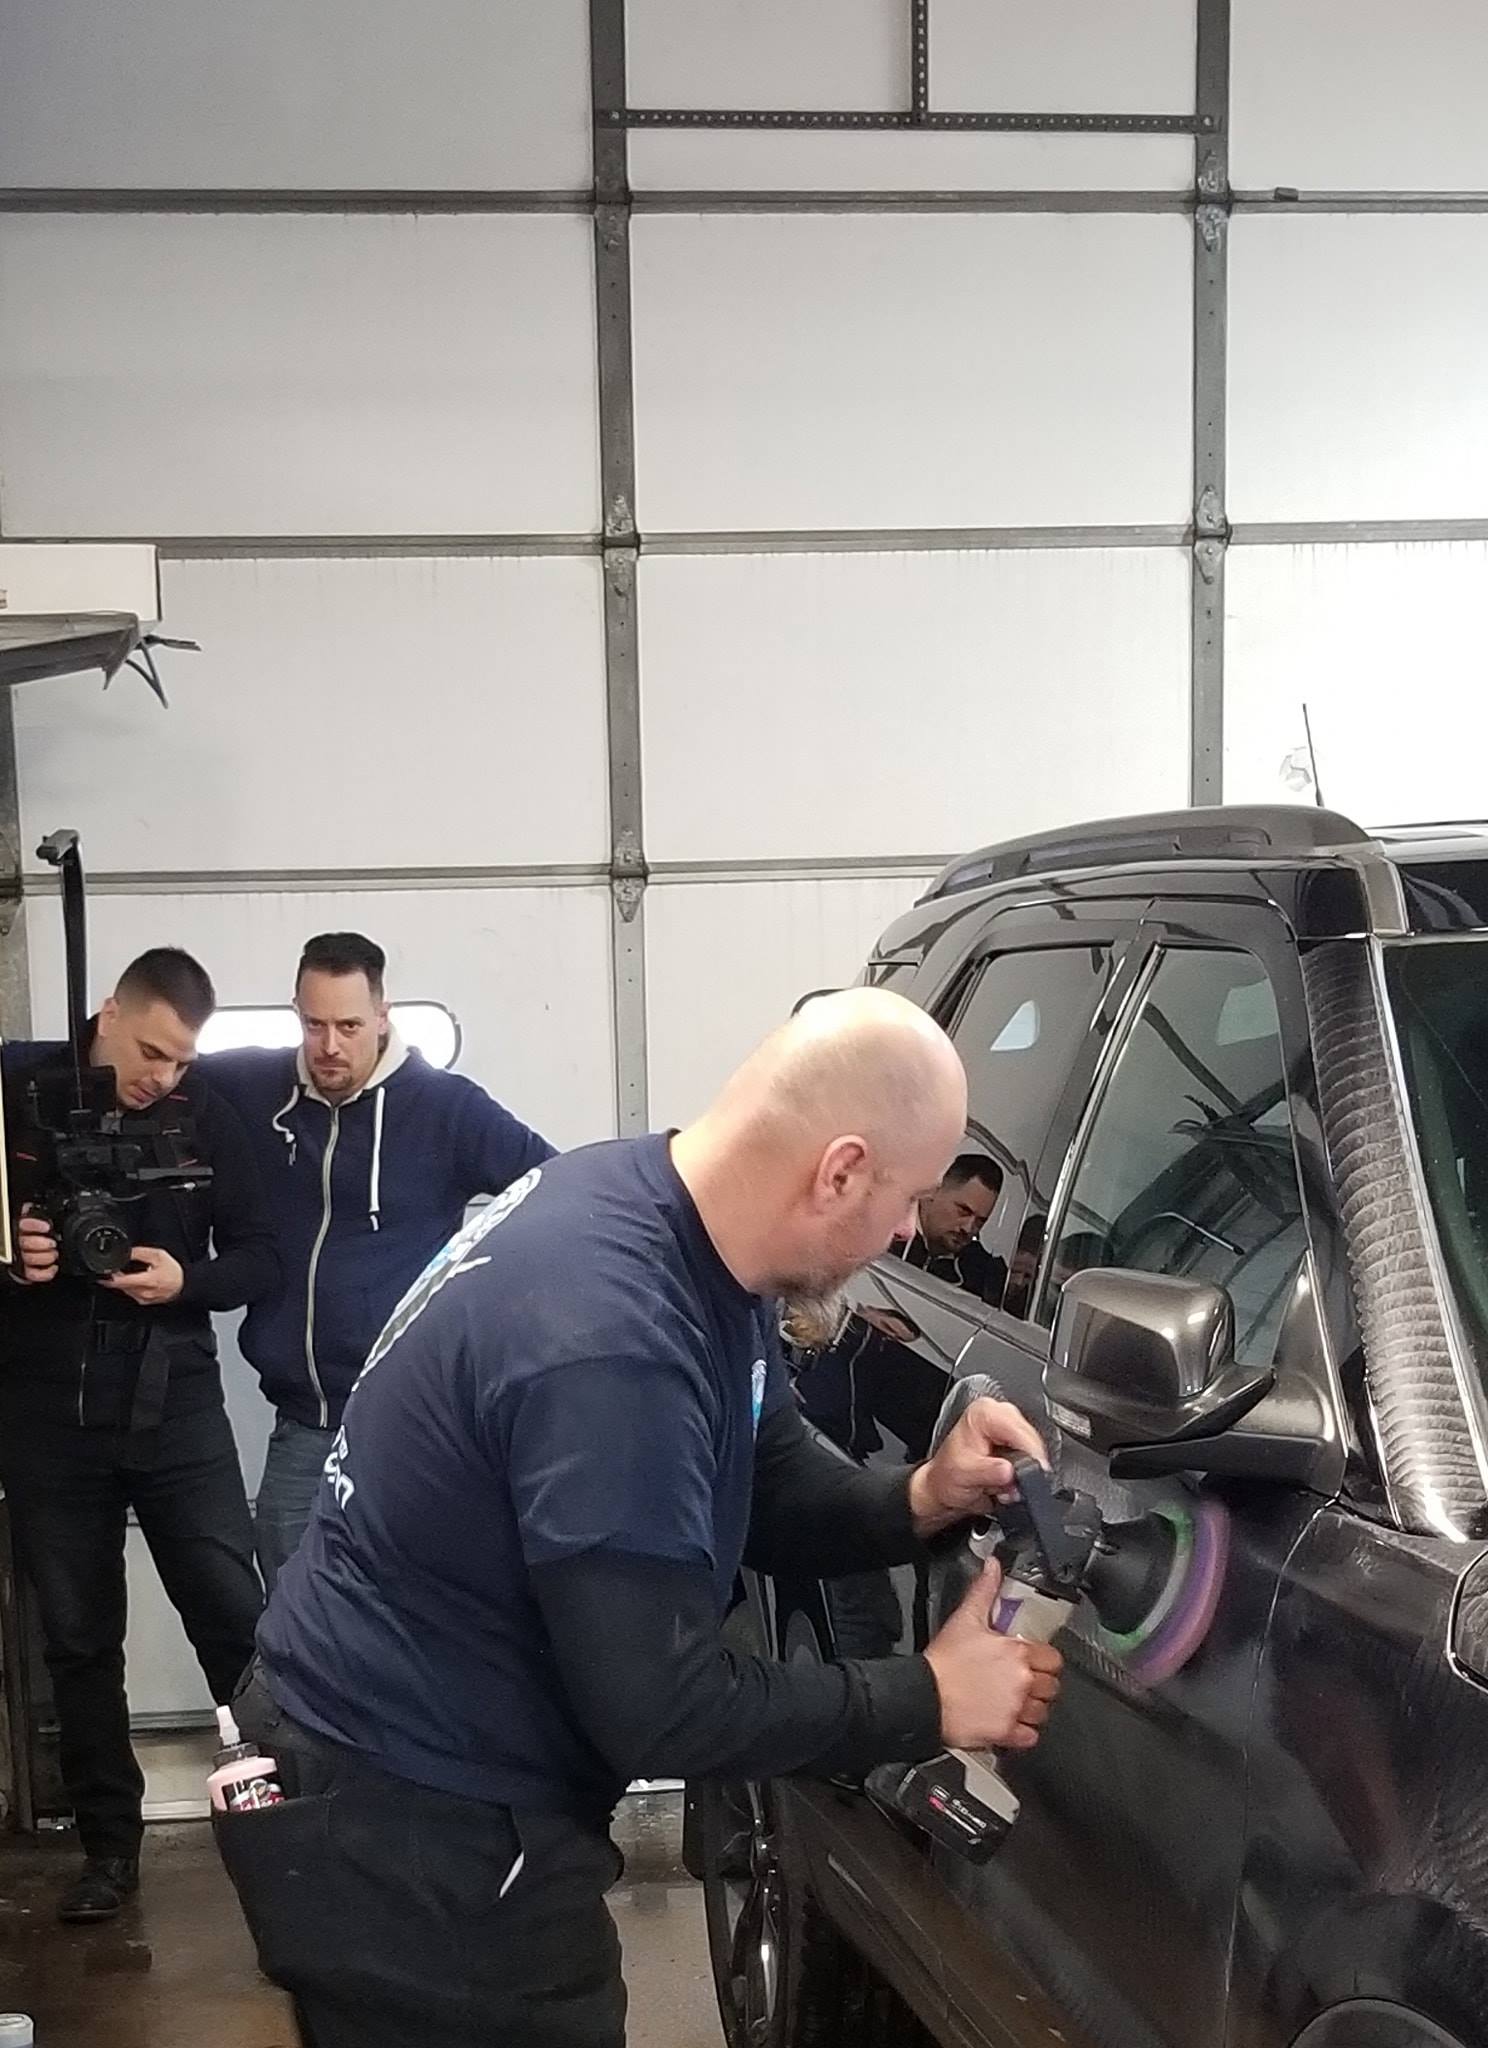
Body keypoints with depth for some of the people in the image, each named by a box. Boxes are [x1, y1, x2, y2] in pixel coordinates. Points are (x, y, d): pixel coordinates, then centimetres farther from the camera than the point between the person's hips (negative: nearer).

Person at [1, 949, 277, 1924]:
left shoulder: (207, 1115, -2)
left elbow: (262, 1258, 1)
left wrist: (187, 1279, -17)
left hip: (176, 1407, -1)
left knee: (236, 1616, -2)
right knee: (78, 1639, 9)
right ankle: (109, 1844, 22)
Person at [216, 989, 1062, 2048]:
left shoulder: (676, 1223, -2)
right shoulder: (608, 1343, -33)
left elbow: (765, 1487, 10)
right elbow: (662, 1710, -27)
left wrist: (918, 1500, -8)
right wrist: (929, 1702, -16)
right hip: (411, 1837, -9)